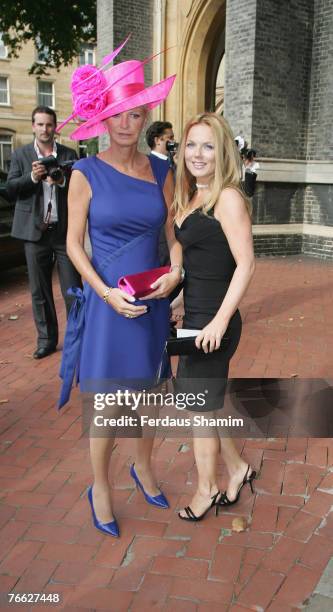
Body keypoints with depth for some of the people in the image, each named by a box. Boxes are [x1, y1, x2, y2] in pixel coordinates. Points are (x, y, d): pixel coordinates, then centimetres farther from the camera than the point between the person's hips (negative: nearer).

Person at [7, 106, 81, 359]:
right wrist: (32, 177, -17)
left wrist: (62, 181, -19)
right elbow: (11, 189, 0)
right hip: (36, 232, 1)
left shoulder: (69, 155, 6)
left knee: (72, 288, 0)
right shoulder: (20, 155, 8)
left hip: (65, 231, -1)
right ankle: (47, 339, 19)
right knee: (40, 290, 7)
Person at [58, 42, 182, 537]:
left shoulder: (160, 171, 4)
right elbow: (73, 243, -5)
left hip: (154, 299, 4)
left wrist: (174, 272, -8)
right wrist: (107, 293, -16)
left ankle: (143, 468, 40)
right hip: (108, 300, -4)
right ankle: (100, 488, 26)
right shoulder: (86, 172, -6)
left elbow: (174, 232, 10)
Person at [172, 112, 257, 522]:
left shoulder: (228, 197, -13)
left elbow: (245, 264, -18)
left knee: (199, 406, 7)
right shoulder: (189, 198, 11)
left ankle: (206, 489, 30)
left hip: (213, 321, -8)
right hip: (194, 318, 8)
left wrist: (219, 322, -22)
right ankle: (236, 468, 38)